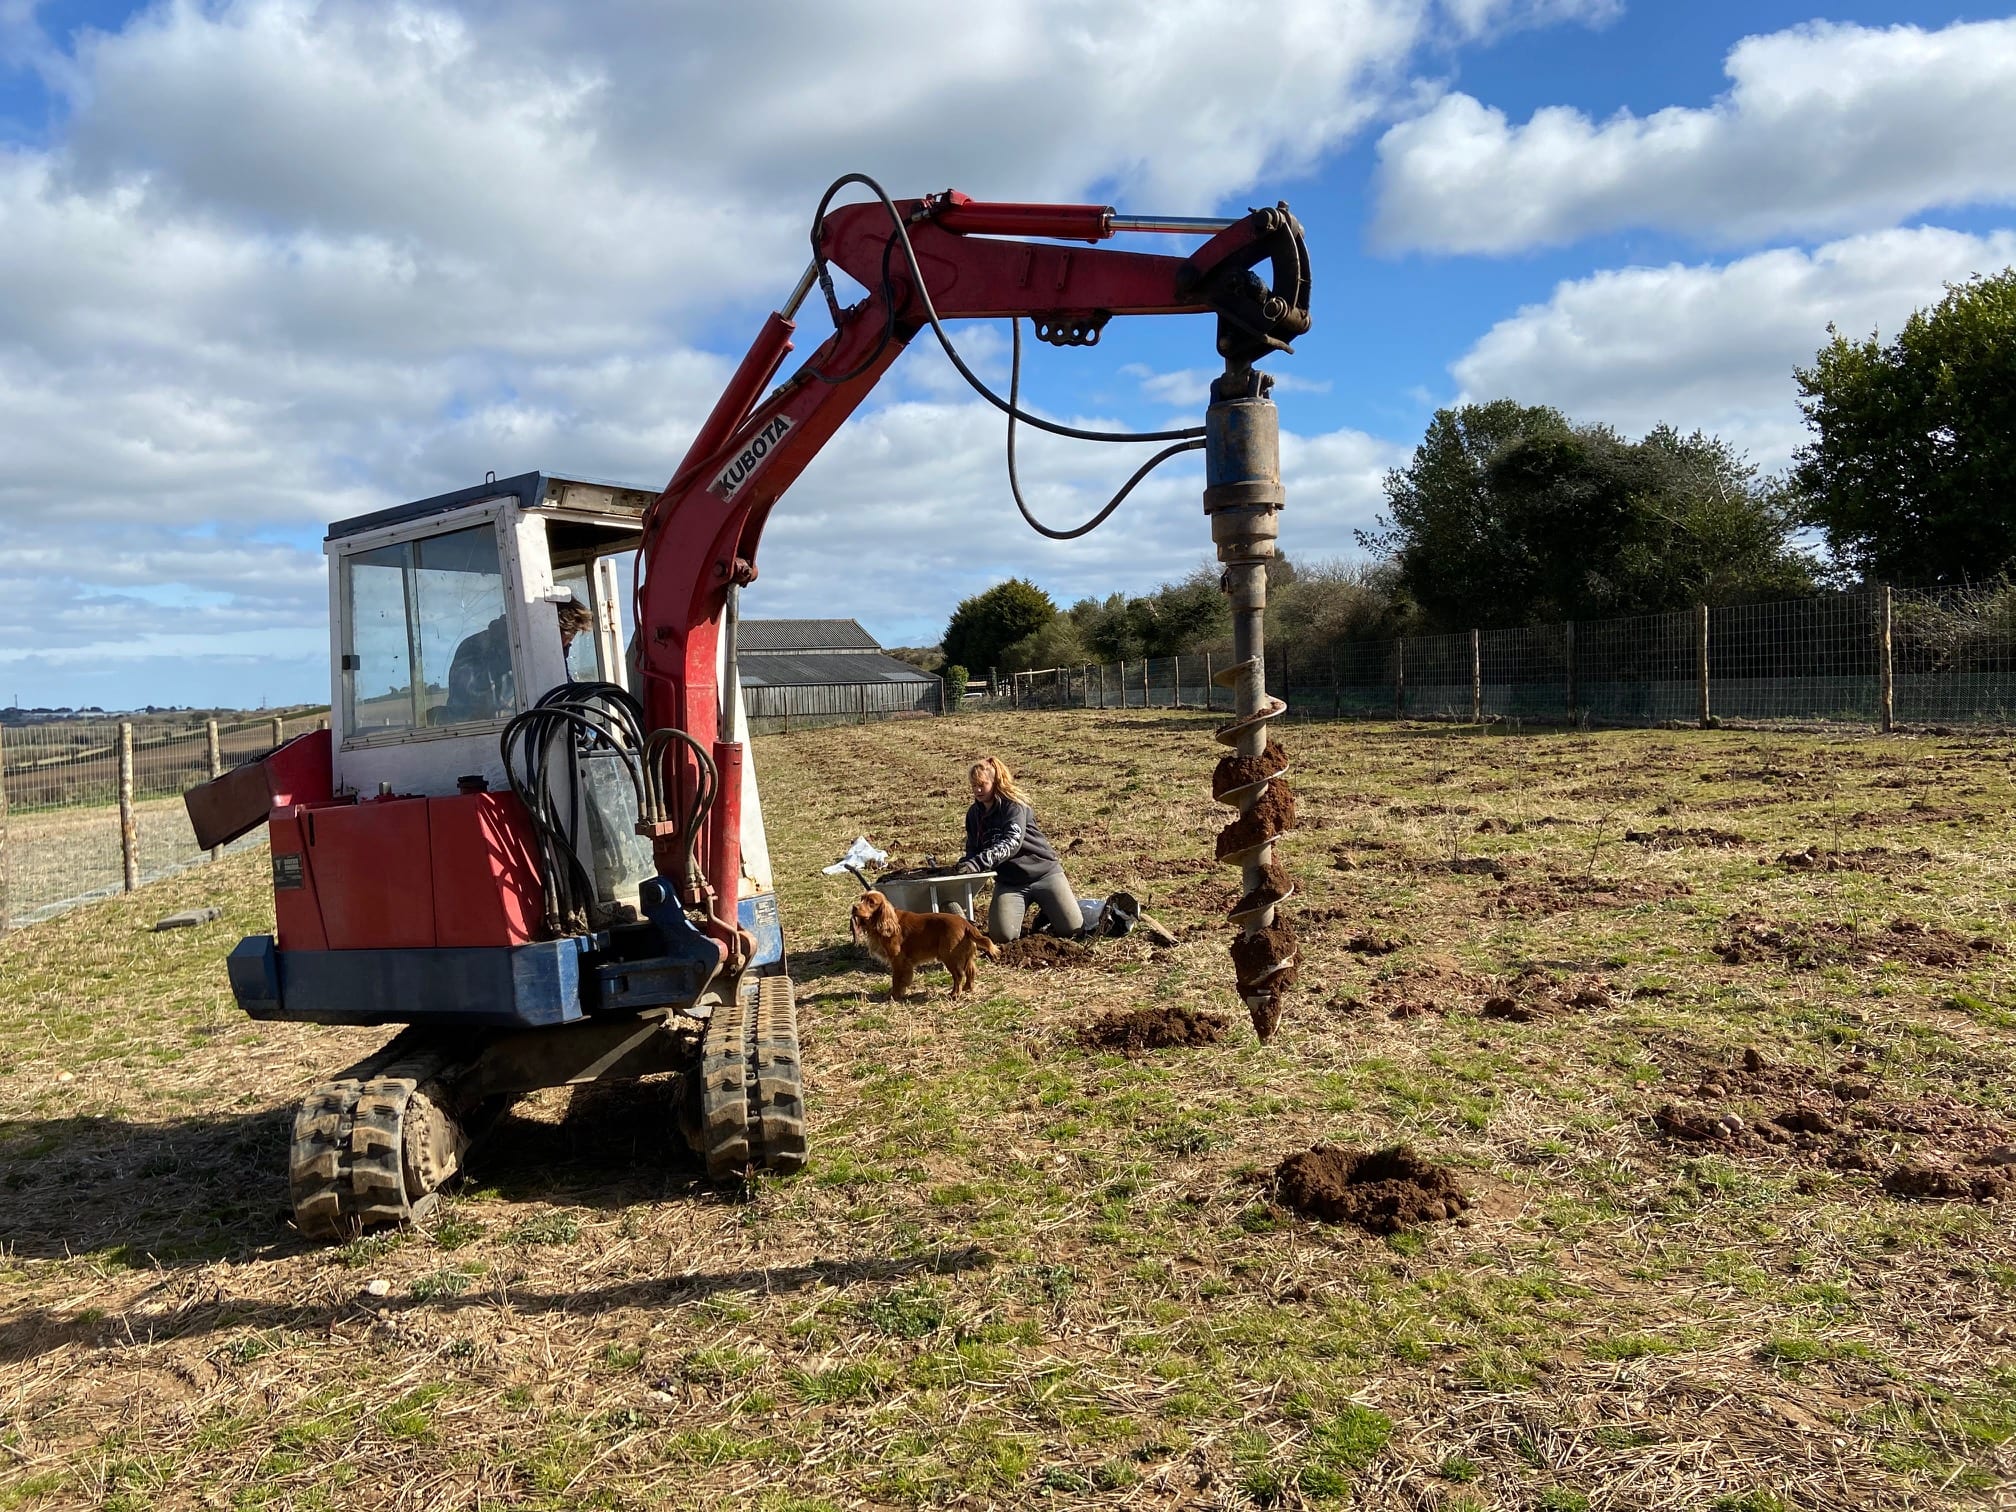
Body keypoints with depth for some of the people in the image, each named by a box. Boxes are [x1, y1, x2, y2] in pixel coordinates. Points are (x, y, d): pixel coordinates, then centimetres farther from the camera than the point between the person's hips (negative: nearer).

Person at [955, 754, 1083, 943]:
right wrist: (964, 864, -16)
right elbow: (973, 850, 8)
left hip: (1044, 872, -4)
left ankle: (1047, 906, 21)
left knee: (1072, 928, -12)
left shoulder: (1014, 806, -14)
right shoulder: (974, 814, 5)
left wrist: (978, 863, -39)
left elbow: (1011, 843, -29)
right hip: (1009, 882, 4)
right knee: (1001, 935, -20)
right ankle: (1022, 908, 14)